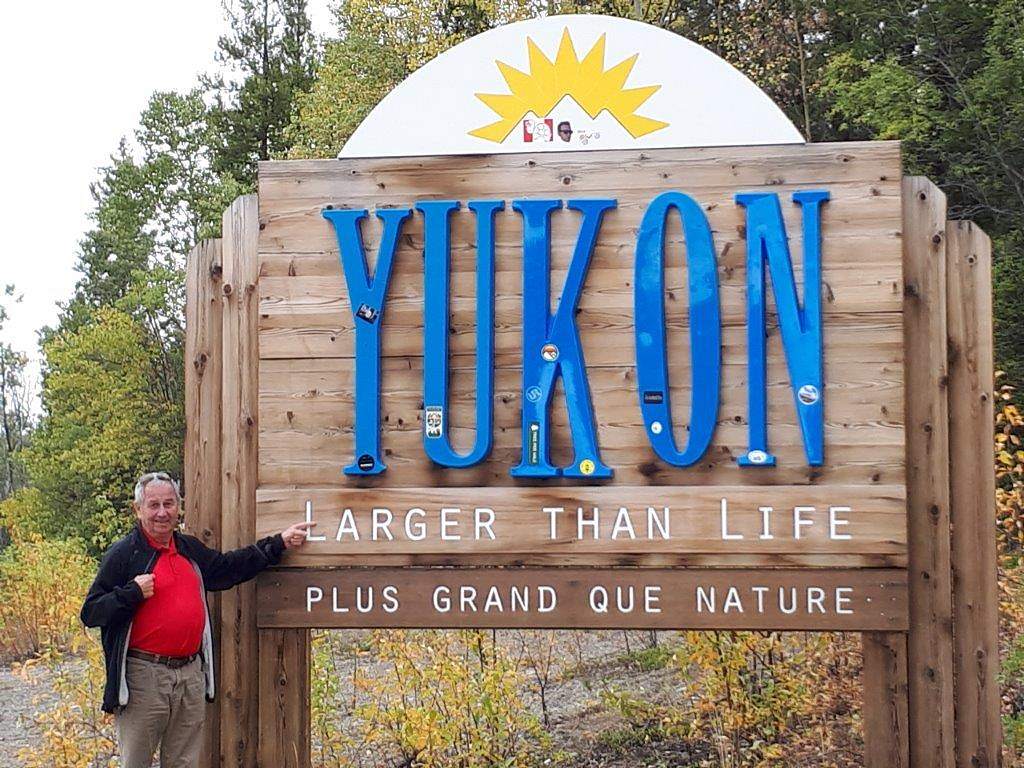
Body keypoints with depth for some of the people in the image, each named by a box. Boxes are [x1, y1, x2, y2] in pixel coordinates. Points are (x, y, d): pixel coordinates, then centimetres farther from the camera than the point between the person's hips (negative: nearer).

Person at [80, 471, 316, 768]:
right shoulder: (123, 554, -6)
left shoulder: (191, 549, 14)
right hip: (143, 677, -6)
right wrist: (132, 593, -21)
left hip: (191, 675, 6)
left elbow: (229, 566, 28)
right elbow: (90, 613, -6)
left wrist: (279, 543, 24)